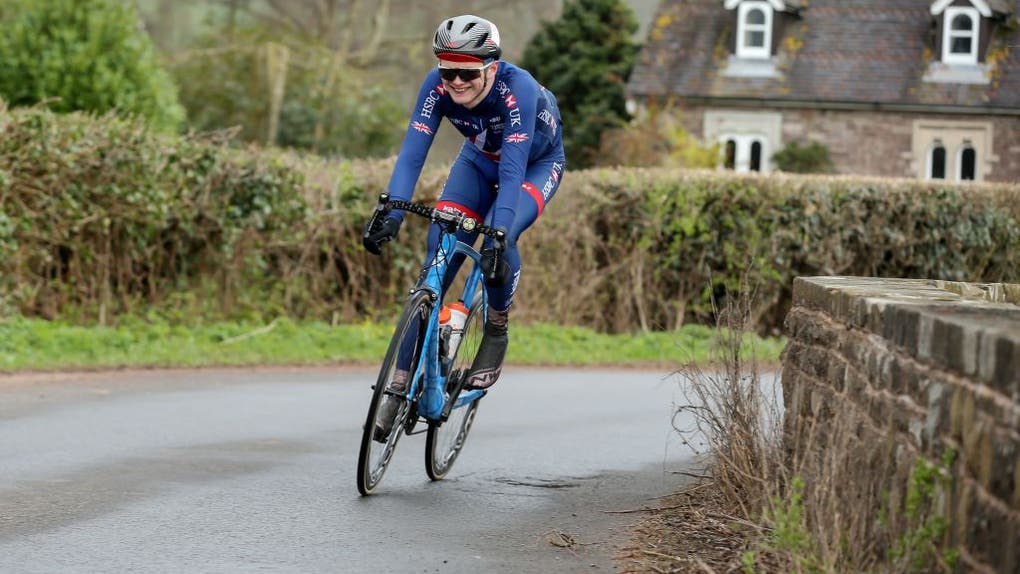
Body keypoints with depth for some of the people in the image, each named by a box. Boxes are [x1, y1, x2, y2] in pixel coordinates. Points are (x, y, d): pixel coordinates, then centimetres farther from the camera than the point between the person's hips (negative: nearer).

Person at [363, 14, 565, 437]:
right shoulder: (437, 86, -28)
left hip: (537, 164, -4)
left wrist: (498, 234, -55)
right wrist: (390, 214, -46)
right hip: (480, 159, 4)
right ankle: (403, 381, -9)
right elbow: (412, 153, -32)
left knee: (498, 241, -31)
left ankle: (496, 333, -3)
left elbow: (513, 170, -44)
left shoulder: (518, 90, -38)